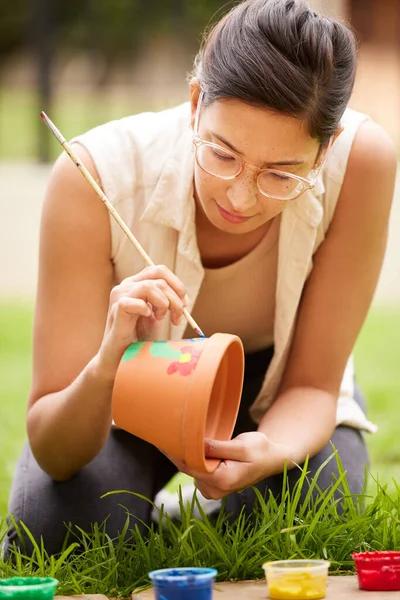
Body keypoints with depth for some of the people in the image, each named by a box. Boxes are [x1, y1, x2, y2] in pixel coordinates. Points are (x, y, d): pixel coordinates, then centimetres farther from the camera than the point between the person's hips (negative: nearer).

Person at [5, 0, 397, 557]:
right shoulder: (96, 176, -35)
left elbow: (313, 385, -21)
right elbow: (53, 455, -33)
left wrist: (270, 453, -44)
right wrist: (105, 367, -55)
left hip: (271, 389, 2)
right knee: (59, 527, -27)